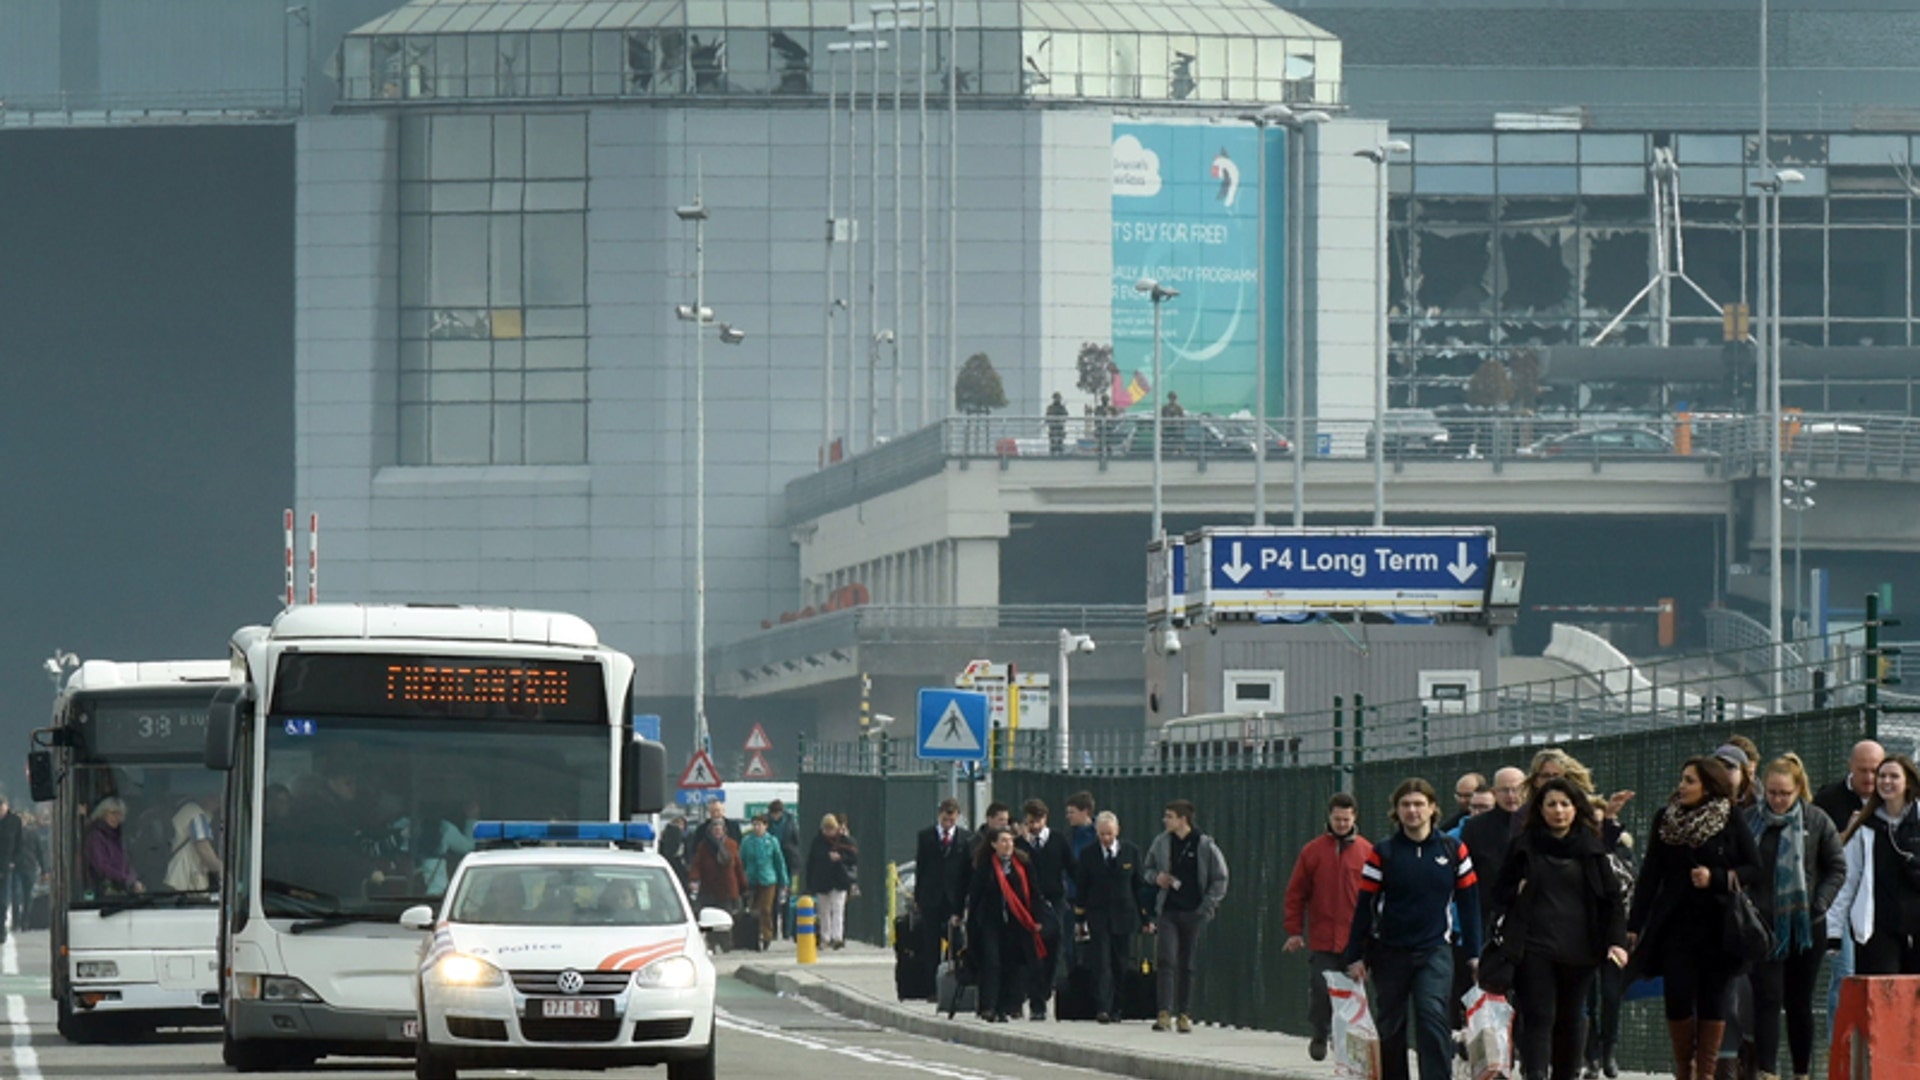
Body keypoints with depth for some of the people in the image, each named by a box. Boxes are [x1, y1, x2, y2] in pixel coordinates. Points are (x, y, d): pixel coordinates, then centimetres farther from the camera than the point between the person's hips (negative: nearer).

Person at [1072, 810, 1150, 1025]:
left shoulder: (1131, 852, 2)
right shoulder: (1088, 855, 1)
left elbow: (1139, 885, 6)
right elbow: (1081, 888, 5)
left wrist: (1146, 917, 3)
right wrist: (1079, 919, 2)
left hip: (1124, 916, 1)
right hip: (1098, 917, -1)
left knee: (1119, 965, 5)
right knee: (1101, 964, -10)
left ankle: (1115, 1009, 14)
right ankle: (1102, 1009, -16)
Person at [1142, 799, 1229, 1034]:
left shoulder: (1205, 846, -3)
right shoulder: (1161, 843, 6)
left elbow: (1220, 879, 2)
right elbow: (1146, 869, 20)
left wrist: (1207, 907, -6)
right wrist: (1156, 878, -3)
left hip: (1193, 913, -2)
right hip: (1167, 911, 2)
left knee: (1187, 965, 4)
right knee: (1166, 961, -11)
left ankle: (1183, 1014, 12)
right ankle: (1165, 1013, -15)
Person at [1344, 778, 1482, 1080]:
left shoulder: (1453, 851, 3)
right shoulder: (1383, 853, -1)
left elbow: (1469, 903, 6)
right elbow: (1364, 906, 0)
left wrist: (1474, 953, 3)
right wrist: (1355, 956, -3)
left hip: (1434, 952, -1)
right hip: (1389, 952, 1)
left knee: (1432, 1016, -18)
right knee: (1389, 1027, 8)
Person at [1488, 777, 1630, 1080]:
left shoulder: (1589, 848, 8)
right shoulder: (1525, 846, 6)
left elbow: (1612, 897, 8)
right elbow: (1501, 892, 13)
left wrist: (1616, 941, -3)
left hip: (1578, 948, 2)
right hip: (1534, 947, -2)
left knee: (1570, 1020, 9)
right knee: (1538, 1017, -13)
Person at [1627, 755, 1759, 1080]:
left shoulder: (1732, 824, -1)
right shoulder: (1665, 819, 7)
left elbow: (1755, 870, 0)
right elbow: (1650, 874, 9)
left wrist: (1716, 878, -15)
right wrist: (1634, 924, 7)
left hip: (1717, 927, -2)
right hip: (1676, 925, 2)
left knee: (1712, 999, 0)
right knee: (1678, 997, -4)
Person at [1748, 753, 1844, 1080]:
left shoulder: (1817, 822, 0)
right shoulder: (1749, 821, -1)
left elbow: (1838, 868, 6)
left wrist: (1819, 905, -6)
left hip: (1805, 927, 1)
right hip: (1764, 925, -1)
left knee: (1800, 1003, 9)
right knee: (1767, 999, -8)